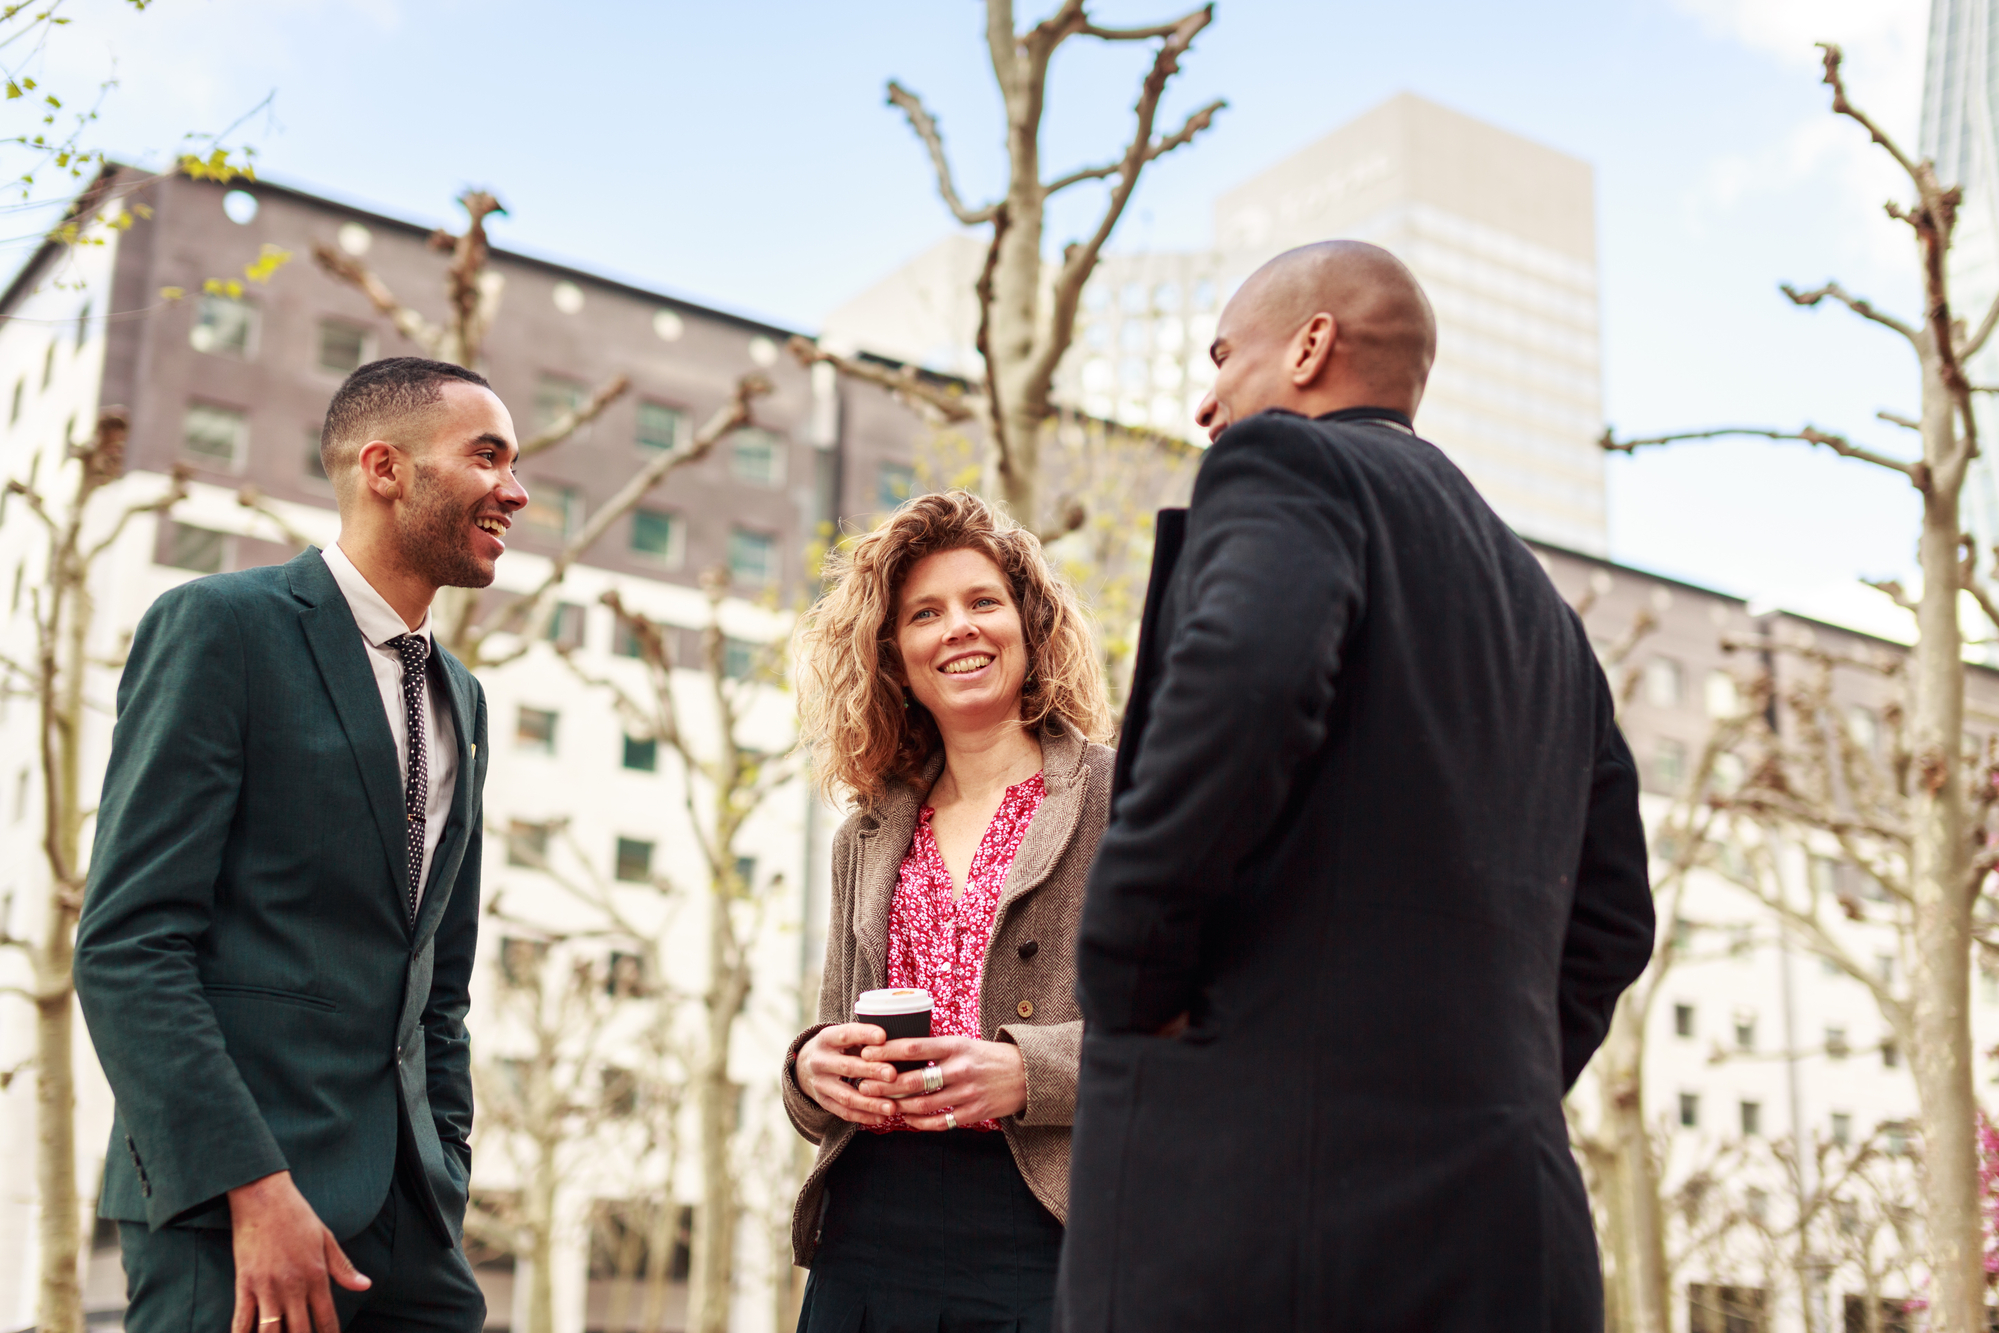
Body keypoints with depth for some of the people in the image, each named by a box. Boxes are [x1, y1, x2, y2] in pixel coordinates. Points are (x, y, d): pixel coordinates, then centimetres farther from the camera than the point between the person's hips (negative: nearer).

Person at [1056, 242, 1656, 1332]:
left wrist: (1124, 972, -12)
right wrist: (1487, 1100, 18)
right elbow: (1609, 920, 22)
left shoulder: (1286, 465, 2)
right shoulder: (1542, 616, 26)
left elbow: (1246, 677, -21)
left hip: (1250, 1191, -8)